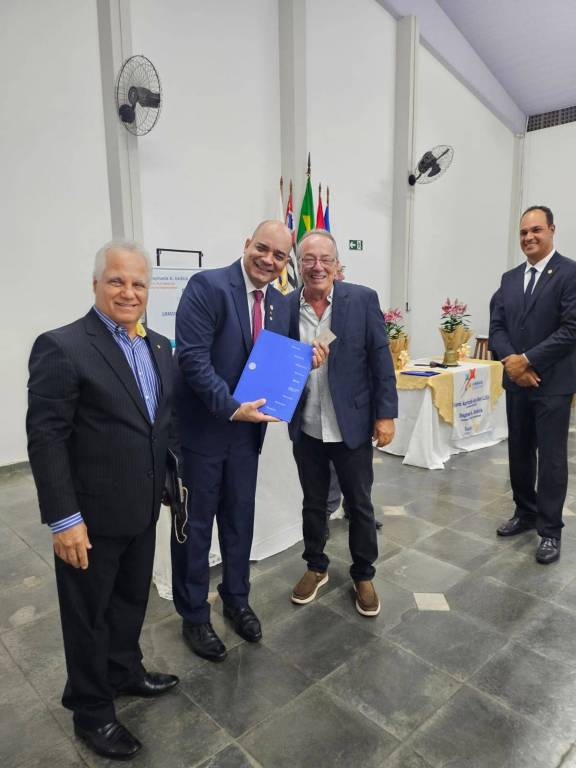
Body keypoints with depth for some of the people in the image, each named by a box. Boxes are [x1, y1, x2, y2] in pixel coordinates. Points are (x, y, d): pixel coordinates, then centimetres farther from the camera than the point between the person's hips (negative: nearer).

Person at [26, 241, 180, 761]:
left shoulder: (159, 347, 5)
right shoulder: (62, 347, -17)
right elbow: (46, 440, -18)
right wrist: (64, 519, -18)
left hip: (142, 509, 7)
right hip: (91, 517, -6)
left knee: (132, 600, 25)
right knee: (89, 615, 15)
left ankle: (124, 672, 50)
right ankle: (92, 711, 38)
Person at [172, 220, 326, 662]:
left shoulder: (280, 303, 7)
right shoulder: (207, 285, -14)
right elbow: (192, 356, -21)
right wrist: (230, 407, -26)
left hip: (247, 427, 6)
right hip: (201, 427, -6)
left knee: (239, 520, 19)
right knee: (196, 524, 10)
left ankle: (237, 599, 42)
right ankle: (194, 615, 31)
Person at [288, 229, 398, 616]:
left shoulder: (363, 299, -7)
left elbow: (381, 359, -6)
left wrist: (386, 413, -8)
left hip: (353, 423, -2)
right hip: (306, 427, 2)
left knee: (360, 504, 13)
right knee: (313, 503, 18)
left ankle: (363, 576, 35)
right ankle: (316, 567, 41)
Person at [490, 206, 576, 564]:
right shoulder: (510, 278, 11)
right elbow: (497, 326, 6)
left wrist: (528, 360, -17)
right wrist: (510, 360, -11)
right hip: (517, 382, 6)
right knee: (519, 452, 14)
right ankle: (525, 512, 31)